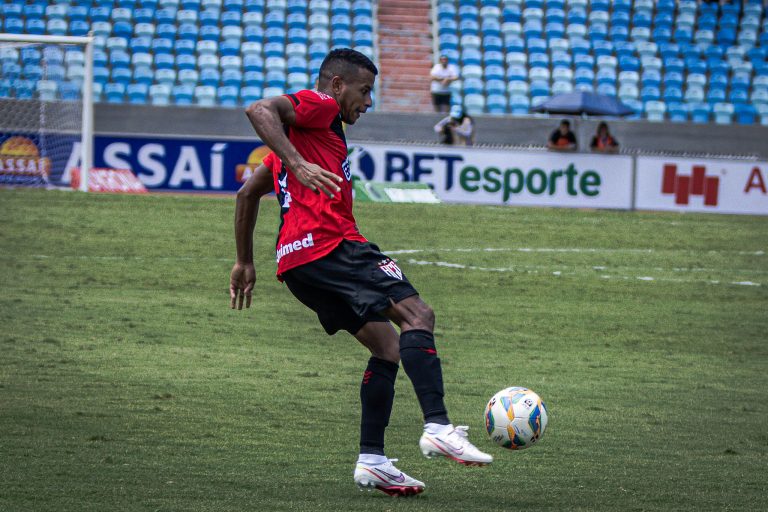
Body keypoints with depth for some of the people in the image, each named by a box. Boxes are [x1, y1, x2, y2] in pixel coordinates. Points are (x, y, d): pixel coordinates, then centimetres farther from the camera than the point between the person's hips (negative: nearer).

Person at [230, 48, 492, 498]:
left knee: (388, 346, 11)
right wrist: (298, 165, -24)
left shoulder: (294, 139, 32)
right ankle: (439, 427, -32)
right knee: (417, 314, -18)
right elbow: (259, 110, -14)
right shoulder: (319, 107, 3)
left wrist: (245, 263, 34)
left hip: (297, 261, 10)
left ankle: (373, 461, 4)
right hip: (330, 242, -10)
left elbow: (248, 193, 34)